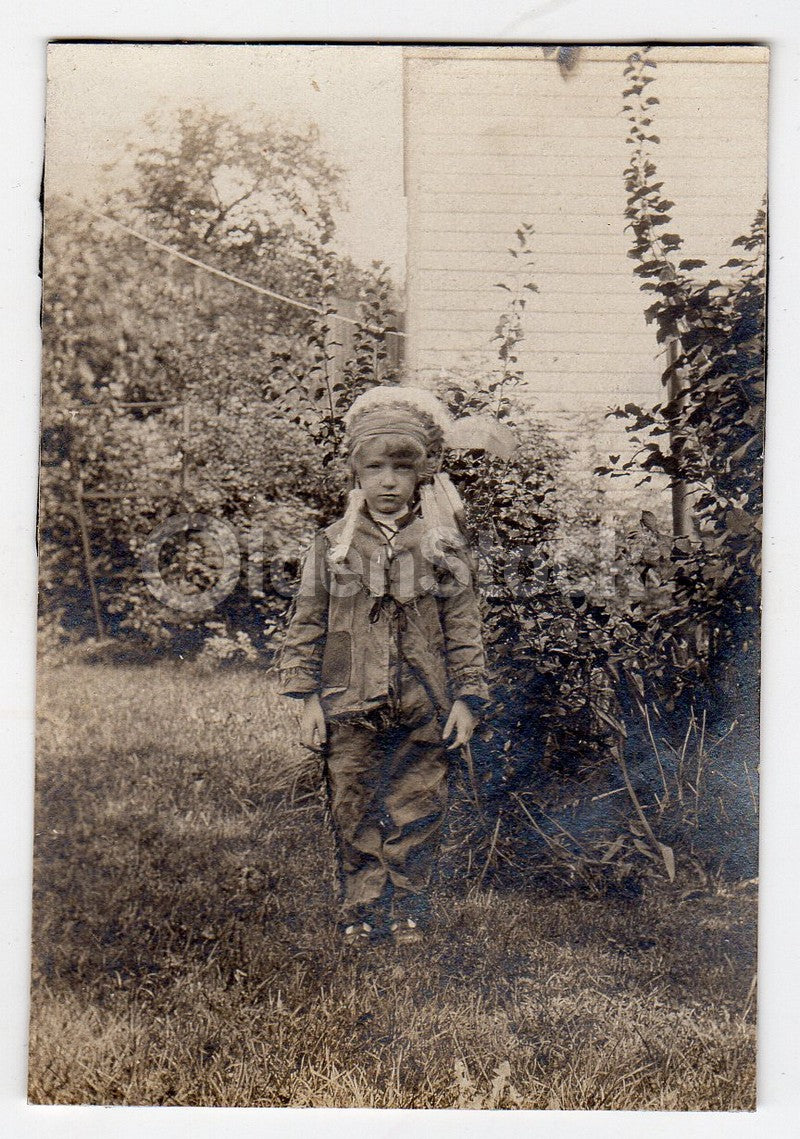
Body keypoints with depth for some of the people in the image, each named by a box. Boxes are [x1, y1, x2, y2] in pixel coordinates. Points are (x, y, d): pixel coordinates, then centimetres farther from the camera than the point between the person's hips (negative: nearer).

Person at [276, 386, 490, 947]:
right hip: (349, 710, 1)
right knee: (354, 812, 7)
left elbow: (464, 628, 4)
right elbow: (307, 624, 5)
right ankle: (362, 911, 23)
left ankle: (408, 910, 25)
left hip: (423, 709, 0)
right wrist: (307, 696, 1)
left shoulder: (444, 547, 1)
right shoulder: (333, 545, 2)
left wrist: (467, 696, 0)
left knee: (415, 811, 8)